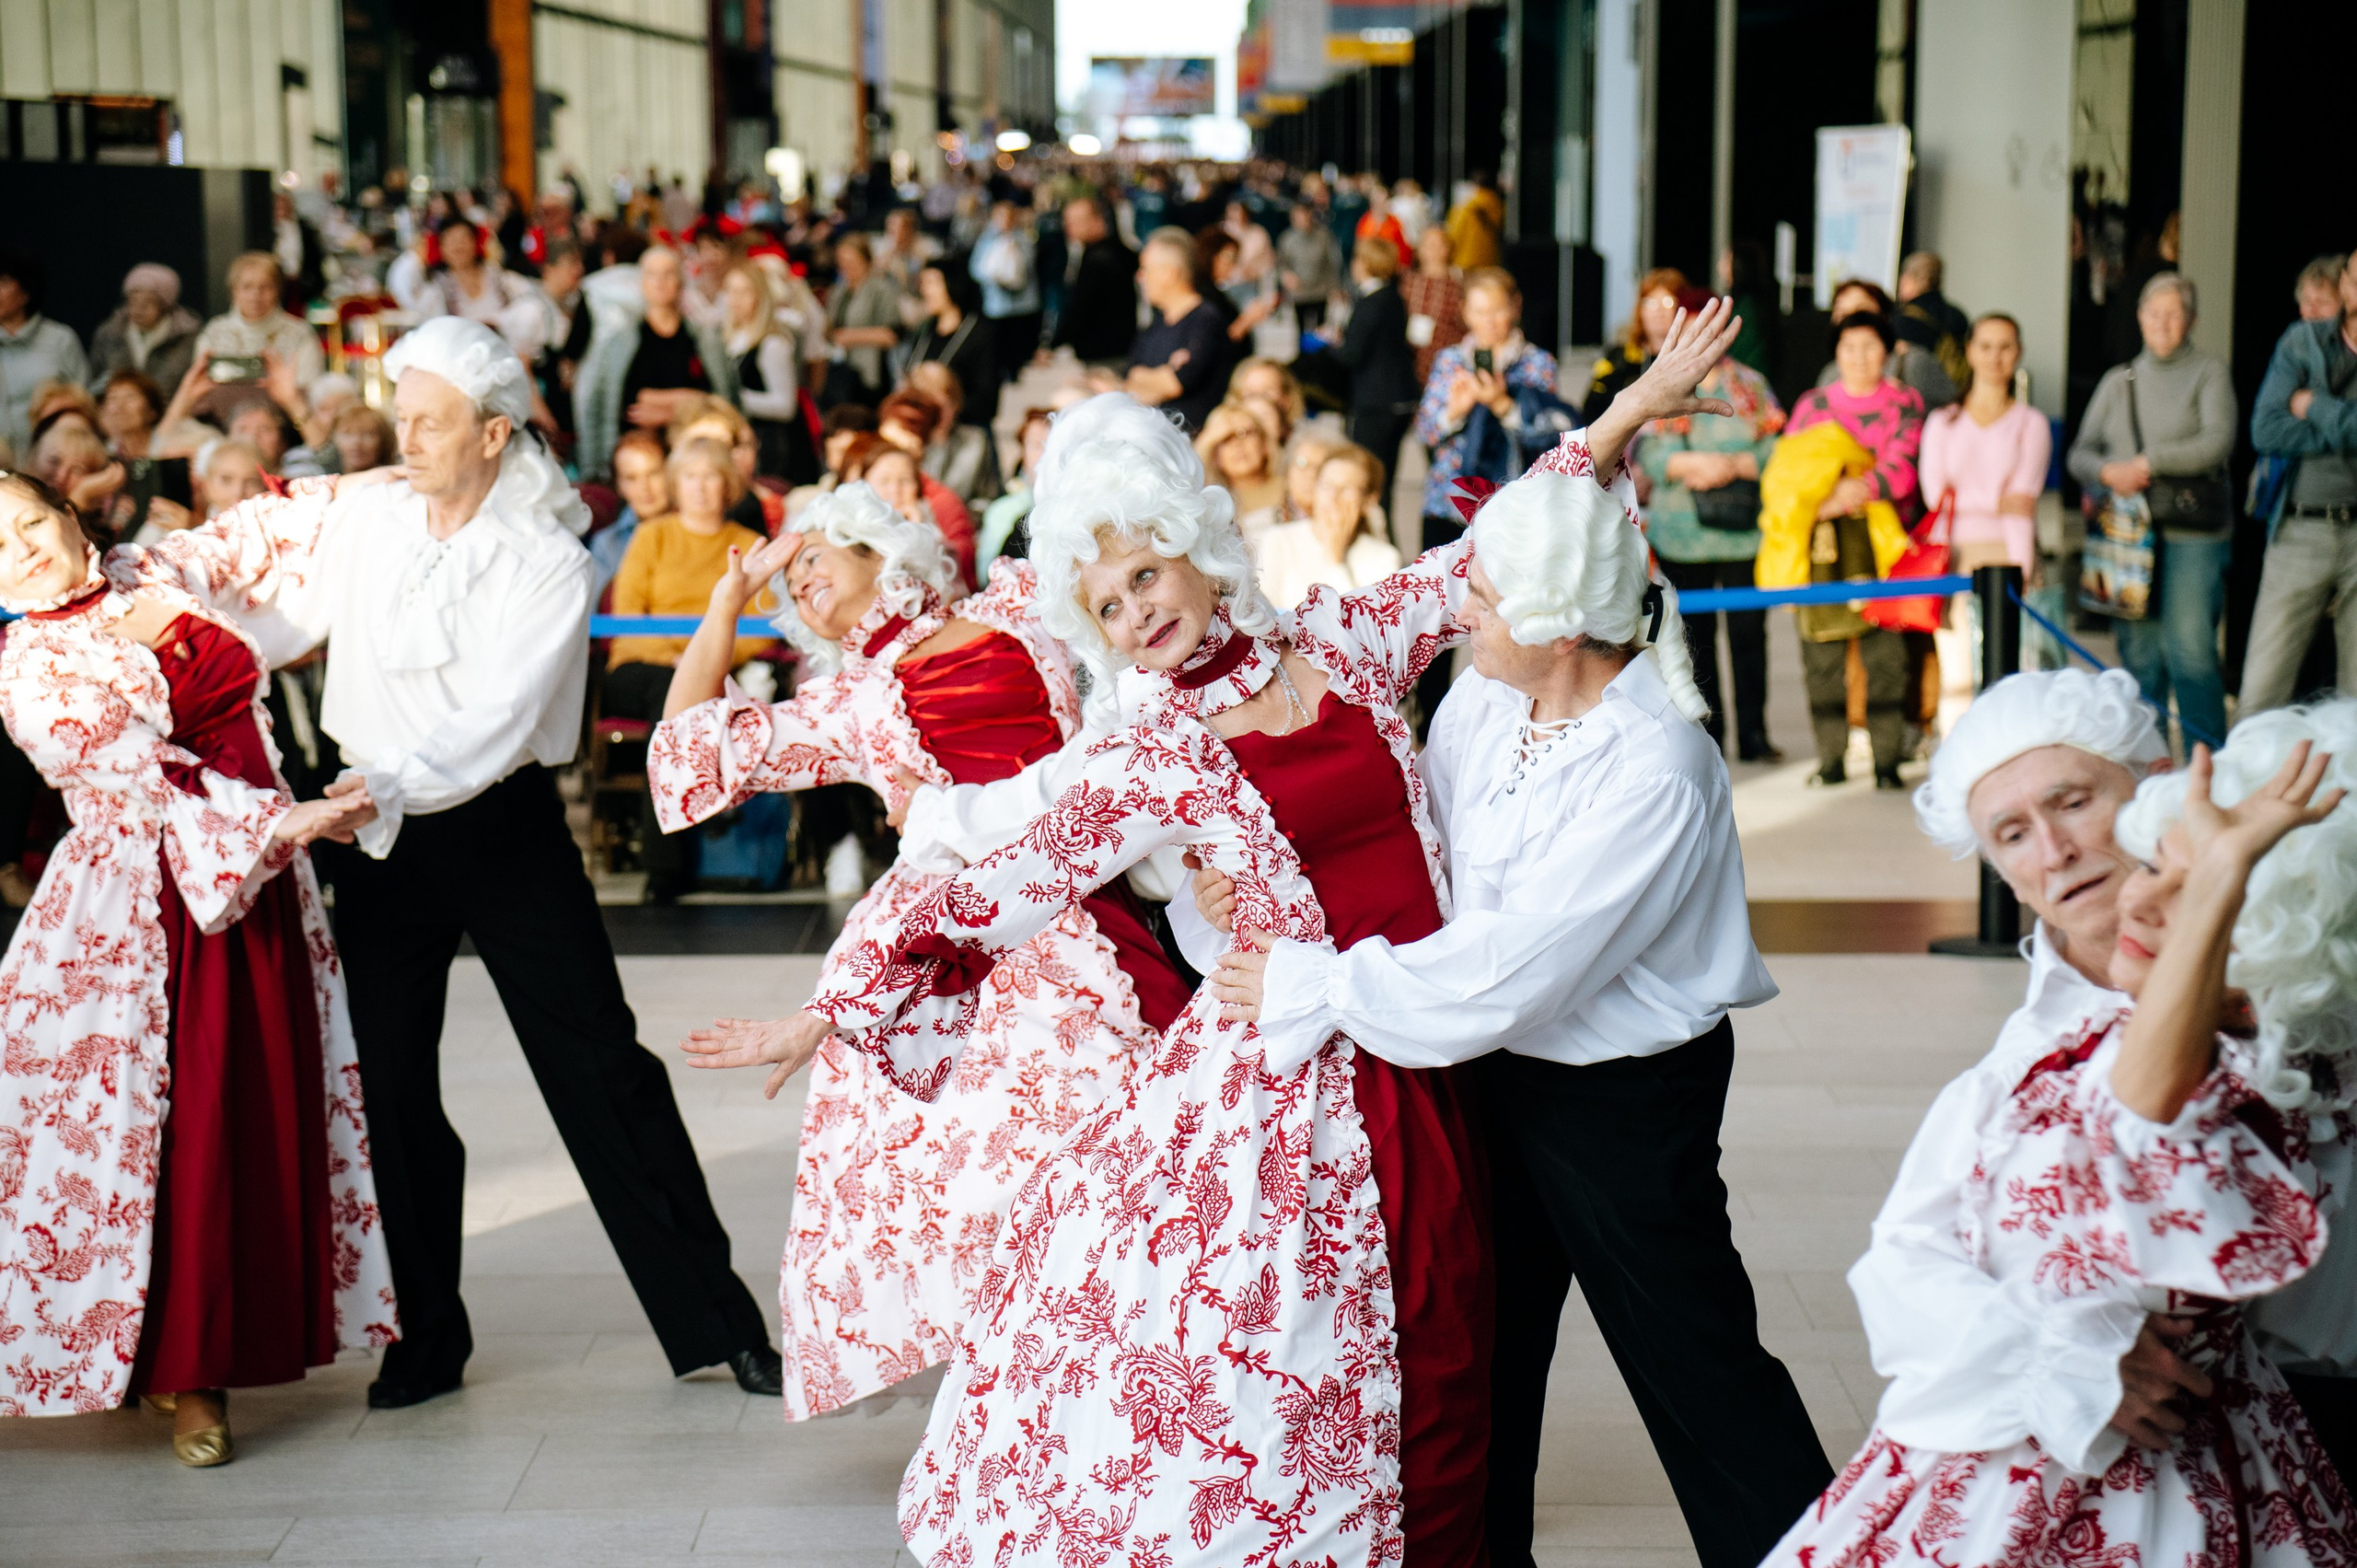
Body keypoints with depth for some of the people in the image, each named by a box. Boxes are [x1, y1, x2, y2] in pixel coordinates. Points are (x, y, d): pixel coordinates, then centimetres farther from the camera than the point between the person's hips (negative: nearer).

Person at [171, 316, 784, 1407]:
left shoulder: (549, 560, -11)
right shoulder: (360, 517, 2)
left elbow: (499, 720, -22)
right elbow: (278, 624, 14)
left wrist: (399, 781, -36)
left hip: (503, 828, -4)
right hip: (382, 836, 4)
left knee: (602, 1071, -1)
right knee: (390, 1081, 7)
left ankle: (713, 1321, 7)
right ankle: (427, 1336, 21)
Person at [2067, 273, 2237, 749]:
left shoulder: (2209, 373, 7)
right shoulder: (2118, 381, 18)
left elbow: (2218, 442, -8)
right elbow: (2080, 453, 16)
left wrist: (2147, 462, -11)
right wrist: (2108, 472, -6)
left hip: (2191, 533, -4)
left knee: (2190, 648, -12)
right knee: (2137, 652, 2)